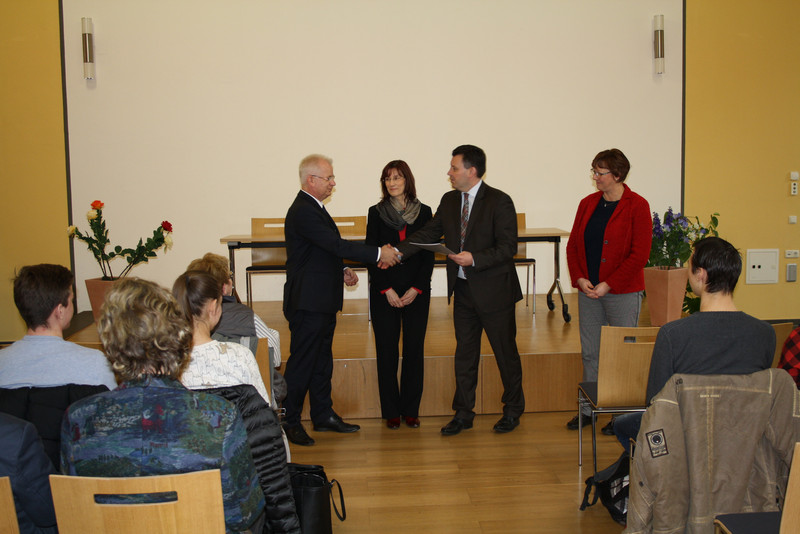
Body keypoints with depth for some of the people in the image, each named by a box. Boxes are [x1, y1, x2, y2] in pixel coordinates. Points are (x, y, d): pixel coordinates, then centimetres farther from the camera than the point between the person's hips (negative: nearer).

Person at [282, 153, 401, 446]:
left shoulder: (312, 208, 15)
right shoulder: (303, 212, -19)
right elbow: (337, 244, -24)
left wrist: (342, 270, 9)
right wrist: (379, 253, -20)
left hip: (322, 301, 11)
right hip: (308, 302, -11)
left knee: (322, 361, 17)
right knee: (302, 363, -2)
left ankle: (324, 416, 27)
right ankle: (289, 422, 8)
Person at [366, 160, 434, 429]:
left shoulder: (423, 212, 4)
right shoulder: (376, 213, 2)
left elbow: (429, 255, 2)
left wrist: (416, 289, -7)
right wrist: (386, 290, -9)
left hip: (417, 292, 1)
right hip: (384, 292, -1)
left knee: (414, 350, 4)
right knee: (387, 351, 2)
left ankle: (411, 409, 15)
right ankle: (391, 410, 12)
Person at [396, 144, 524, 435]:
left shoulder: (499, 202, -13)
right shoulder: (449, 200, 7)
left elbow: (508, 247, -16)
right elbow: (428, 233, 7)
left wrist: (475, 258, -26)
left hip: (494, 290, -6)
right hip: (463, 290, 6)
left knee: (505, 351, 7)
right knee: (464, 353, 12)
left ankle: (512, 410, 25)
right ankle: (463, 413, 22)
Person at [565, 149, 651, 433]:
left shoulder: (636, 206, -9)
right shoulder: (588, 204, 8)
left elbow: (639, 254, -13)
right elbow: (573, 245, 11)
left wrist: (608, 285, -16)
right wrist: (579, 279, -5)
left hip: (622, 292, -5)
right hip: (588, 291, 5)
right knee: (590, 352, 11)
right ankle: (588, 409, 24)